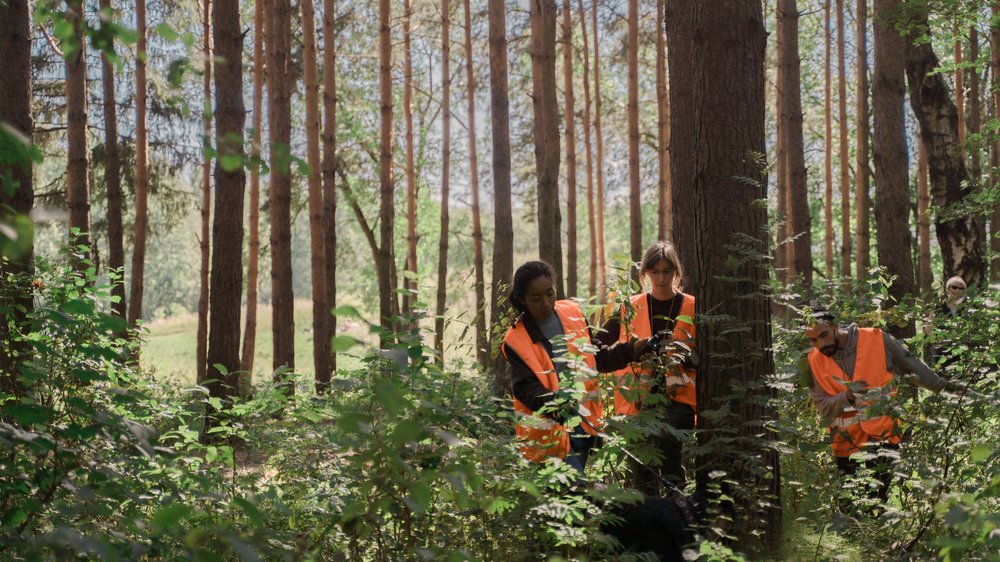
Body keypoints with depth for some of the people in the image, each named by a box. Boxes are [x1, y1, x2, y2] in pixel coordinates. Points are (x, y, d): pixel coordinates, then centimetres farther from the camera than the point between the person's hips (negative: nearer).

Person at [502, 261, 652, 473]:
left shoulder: (573, 313, 3)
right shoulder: (516, 340, -10)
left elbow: (597, 357, 15)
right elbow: (526, 388, -16)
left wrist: (632, 349, 2)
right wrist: (553, 404, -34)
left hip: (584, 422, 5)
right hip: (551, 431, -5)